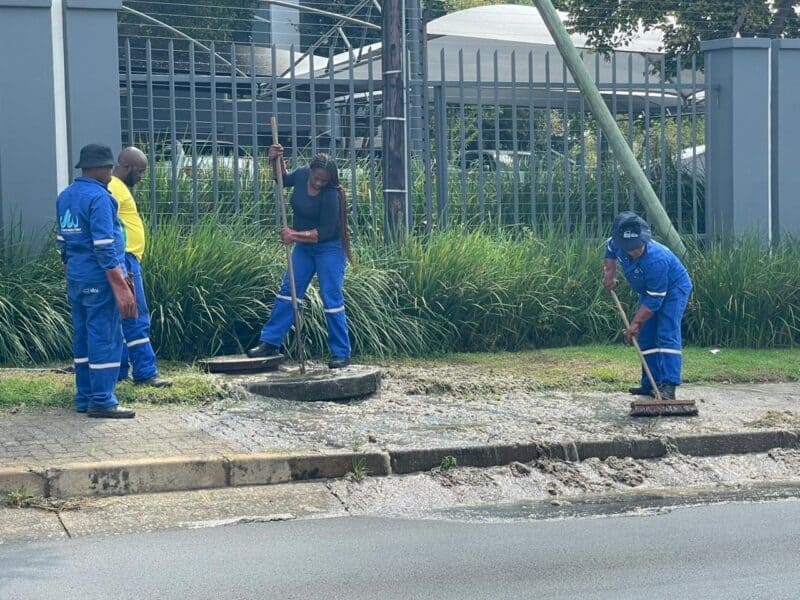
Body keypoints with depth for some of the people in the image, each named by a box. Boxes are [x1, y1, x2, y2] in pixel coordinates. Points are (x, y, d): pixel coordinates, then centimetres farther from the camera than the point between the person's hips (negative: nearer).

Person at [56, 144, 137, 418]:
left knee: (83, 337, 12)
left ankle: (85, 397, 17)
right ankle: (102, 401, -5)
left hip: (75, 279, 9)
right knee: (105, 338, -5)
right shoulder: (98, 197, -14)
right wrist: (120, 285, -18)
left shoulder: (65, 197, 12)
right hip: (99, 278, -9)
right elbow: (104, 247, -19)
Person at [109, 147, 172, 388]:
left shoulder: (119, 187, 19)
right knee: (137, 320, -9)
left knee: (124, 320, 12)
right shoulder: (113, 188, -14)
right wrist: (122, 269, -25)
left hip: (129, 260, 11)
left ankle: (119, 372, 15)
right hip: (123, 260, -11)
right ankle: (145, 373, -8)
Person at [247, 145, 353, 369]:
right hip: (304, 246, 7)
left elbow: (325, 232, -26)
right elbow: (284, 179, 16)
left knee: (332, 300, -6)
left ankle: (341, 353, 2)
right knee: (287, 292, 8)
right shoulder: (302, 174, -7)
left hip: (328, 248, -7)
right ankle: (270, 342, 14)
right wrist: (277, 160, -1)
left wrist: (295, 235, -27)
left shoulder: (331, 196, -27)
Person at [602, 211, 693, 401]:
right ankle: (650, 384, 14)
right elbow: (610, 248, 9)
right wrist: (609, 272, -4)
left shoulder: (656, 260, -40)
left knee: (667, 334, -21)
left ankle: (668, 386, -28)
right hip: (648, 290, 8)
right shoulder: (617, 244, -20)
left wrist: (636, 323, -30)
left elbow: (654, 301, -34)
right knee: (646, 337, 7)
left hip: (674, 288, -8)